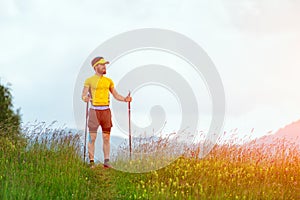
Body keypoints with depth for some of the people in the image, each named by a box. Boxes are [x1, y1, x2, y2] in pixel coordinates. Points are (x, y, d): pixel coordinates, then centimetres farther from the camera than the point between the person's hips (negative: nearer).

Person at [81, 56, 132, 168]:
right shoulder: (89, 80, 1)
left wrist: (125, 99, -3)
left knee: (106, 138, 3)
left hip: (106, 111, 4)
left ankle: (106, 161, 7)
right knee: (92, 137, -3)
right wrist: (85, 98, -28)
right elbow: (84, 95, -5)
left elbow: (116, 95, 14)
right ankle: (91, 162, 1)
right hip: (94, 110, -4)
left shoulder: (108, 81, 13)